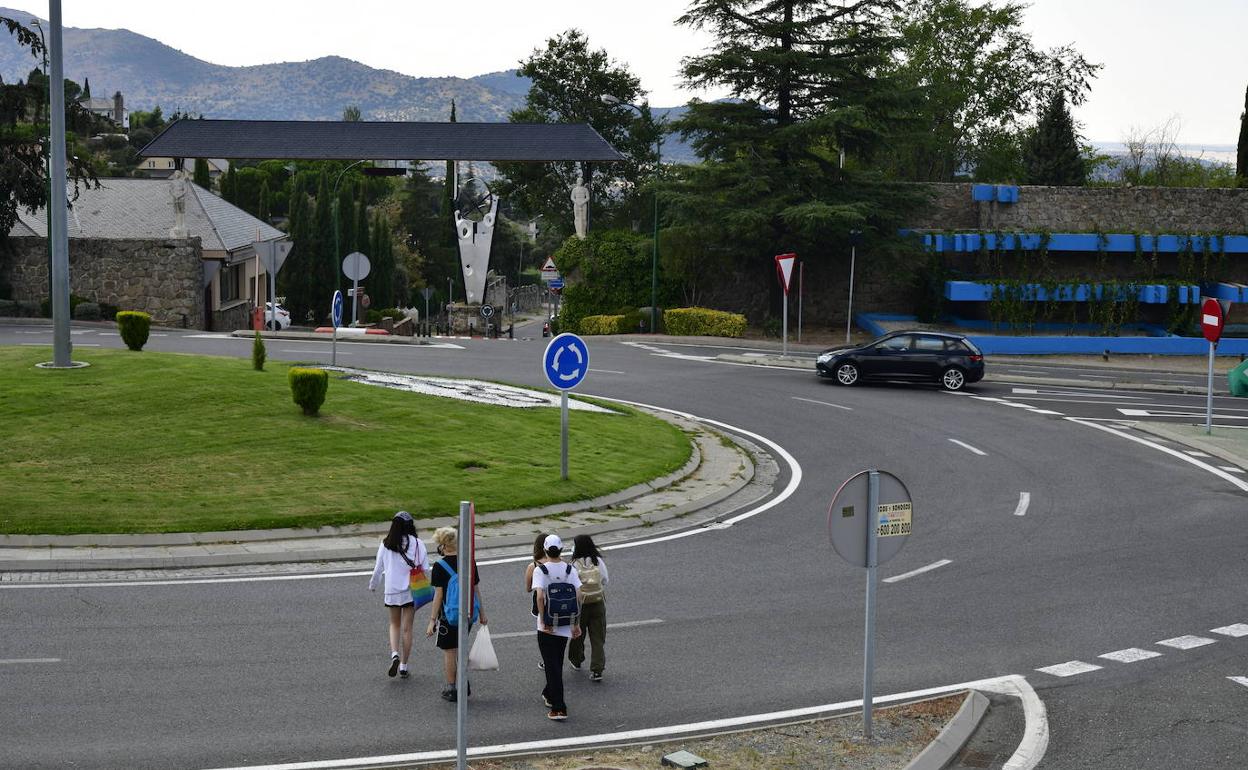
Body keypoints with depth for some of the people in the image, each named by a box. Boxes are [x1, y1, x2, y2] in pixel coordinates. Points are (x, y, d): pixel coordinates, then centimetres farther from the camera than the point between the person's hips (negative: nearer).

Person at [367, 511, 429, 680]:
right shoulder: (417, 543, -8)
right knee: (407, 628, 7)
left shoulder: (386, 544, -5)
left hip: (392, 590, 1)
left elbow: (378, 568, 2)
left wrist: (373, 585, 20)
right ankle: (403, 666, 11)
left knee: (395, 624, 18)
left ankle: (395, 655, -5)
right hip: (412, 590, -1)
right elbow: (425, 569, -6)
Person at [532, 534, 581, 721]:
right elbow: (578, 597, -4)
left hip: (547, 626, -4)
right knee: (558, 662, 21)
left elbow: (540, 596, -22)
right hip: (565, 625, 4)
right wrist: (576, 623, 2)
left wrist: (543, 622, -15)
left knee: (552, 665, -2)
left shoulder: (540, 570, -10)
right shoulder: (570, 569, 0)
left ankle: (559, 708, -8)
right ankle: (549, 695, 39)